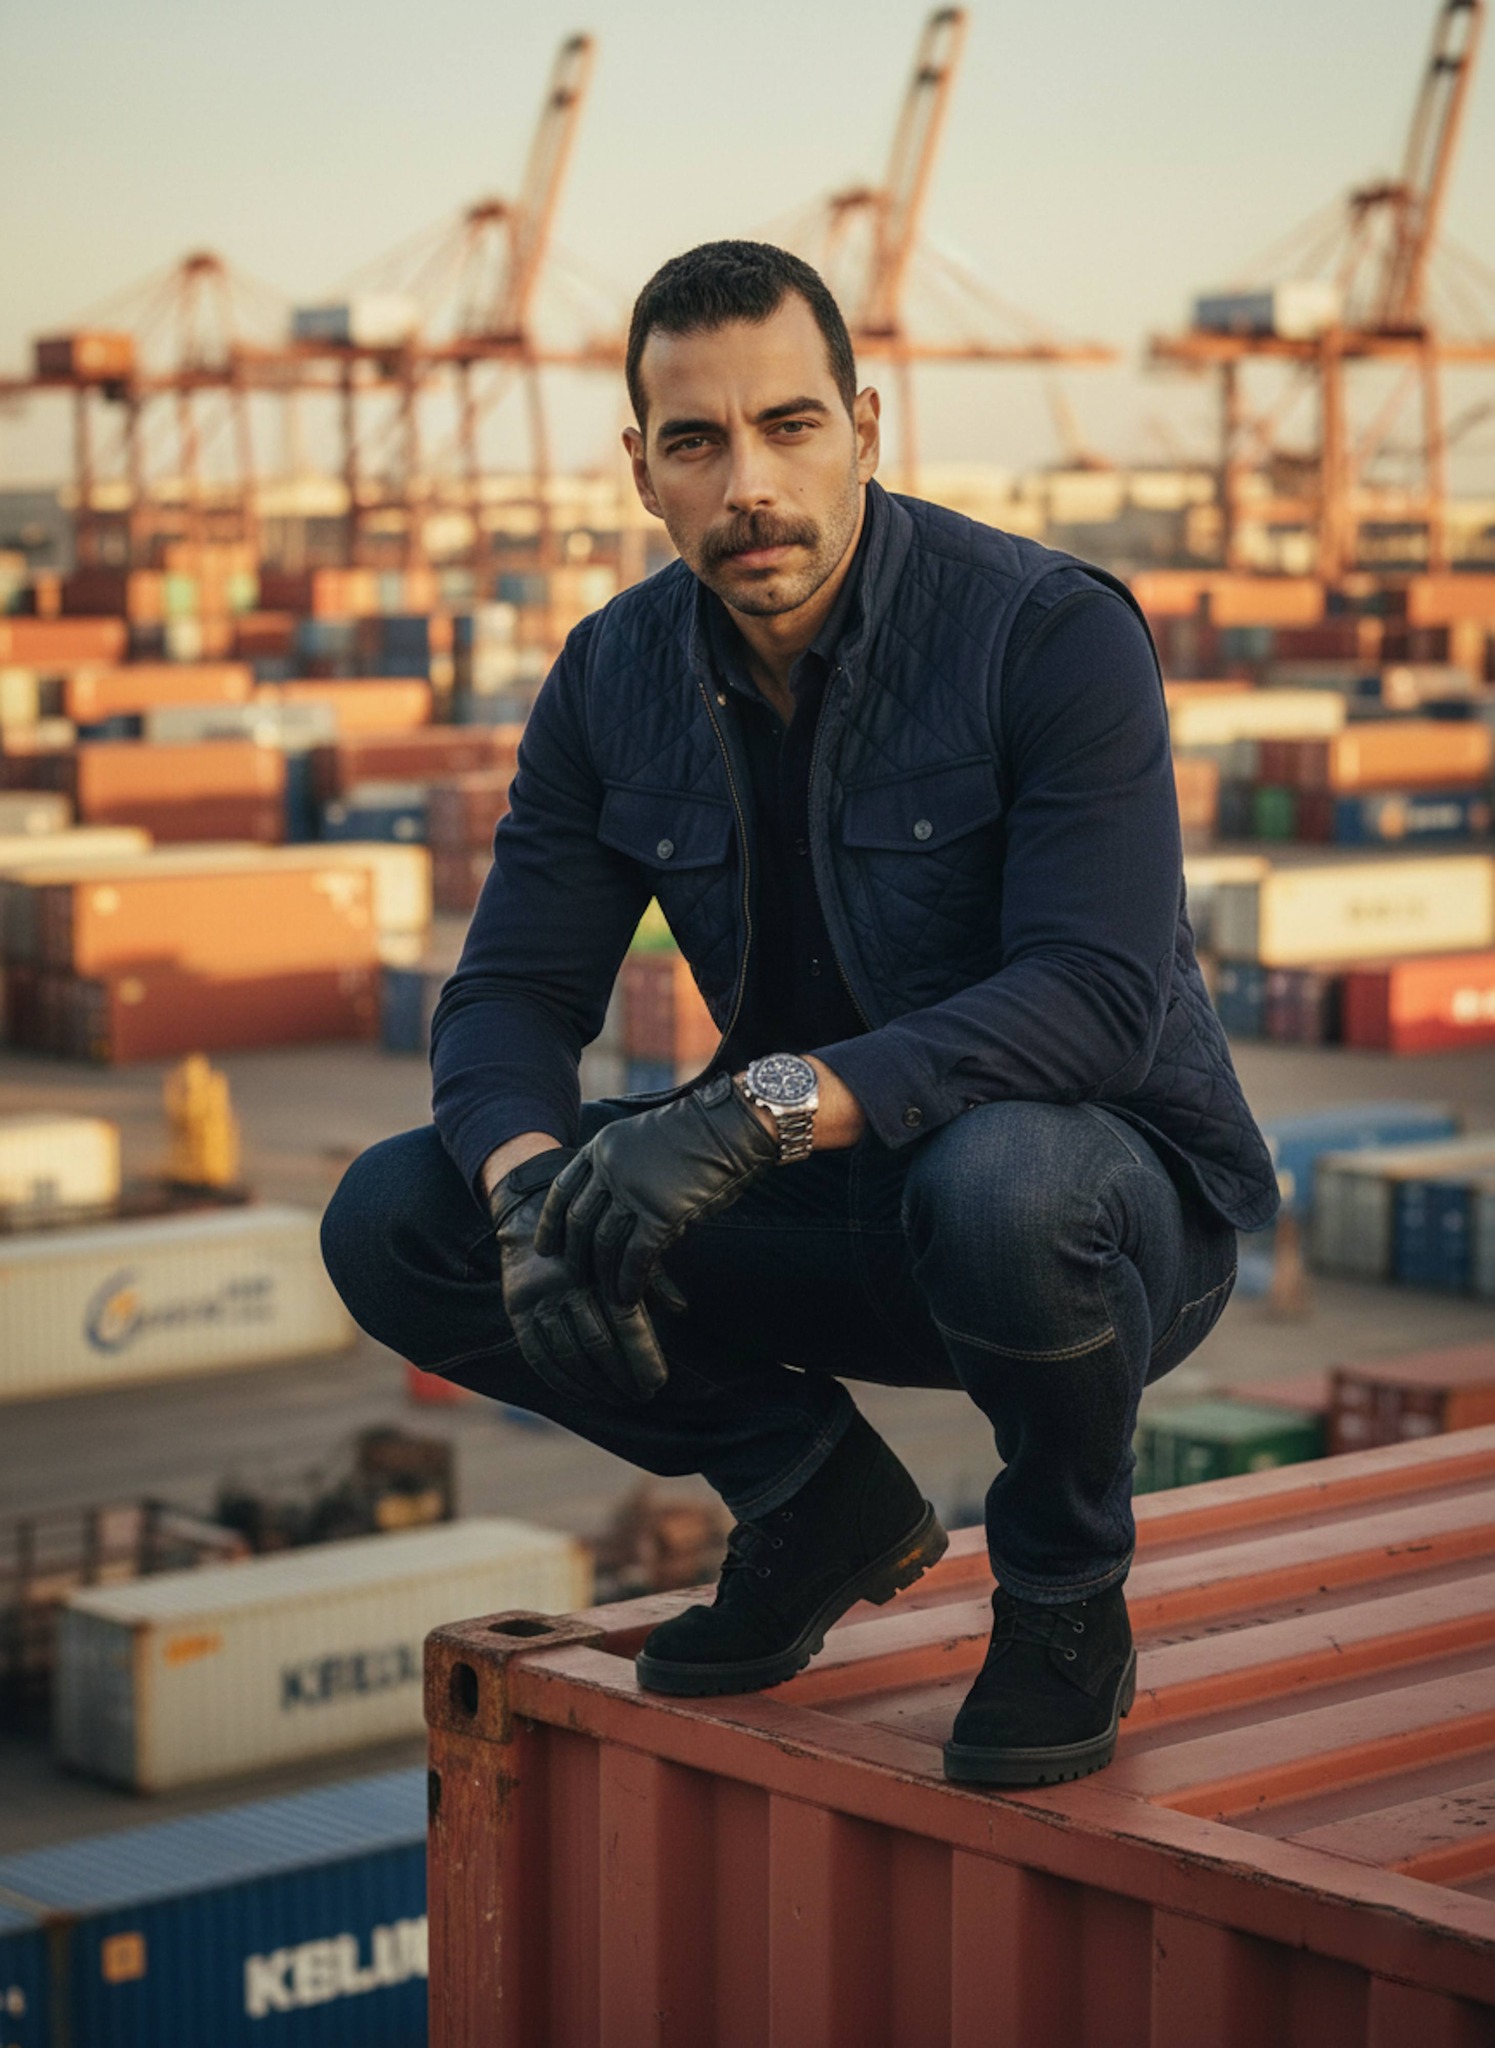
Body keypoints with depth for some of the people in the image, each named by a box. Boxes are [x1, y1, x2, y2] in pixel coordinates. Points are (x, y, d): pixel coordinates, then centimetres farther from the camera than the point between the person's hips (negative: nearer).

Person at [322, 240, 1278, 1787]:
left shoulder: (1053, 632, -19)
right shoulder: (615, 677, -2)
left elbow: (1098, 994, -30)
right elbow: (510, 992, -3)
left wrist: (763, 1106, -41)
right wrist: (532, 1182, -28)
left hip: (1115, 1193, -5)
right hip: (826, 1202, 5)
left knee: (1000, 1189, -42)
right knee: (391, 1224, -10)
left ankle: (1065, 1593, -9)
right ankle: (815, 1497, 8)